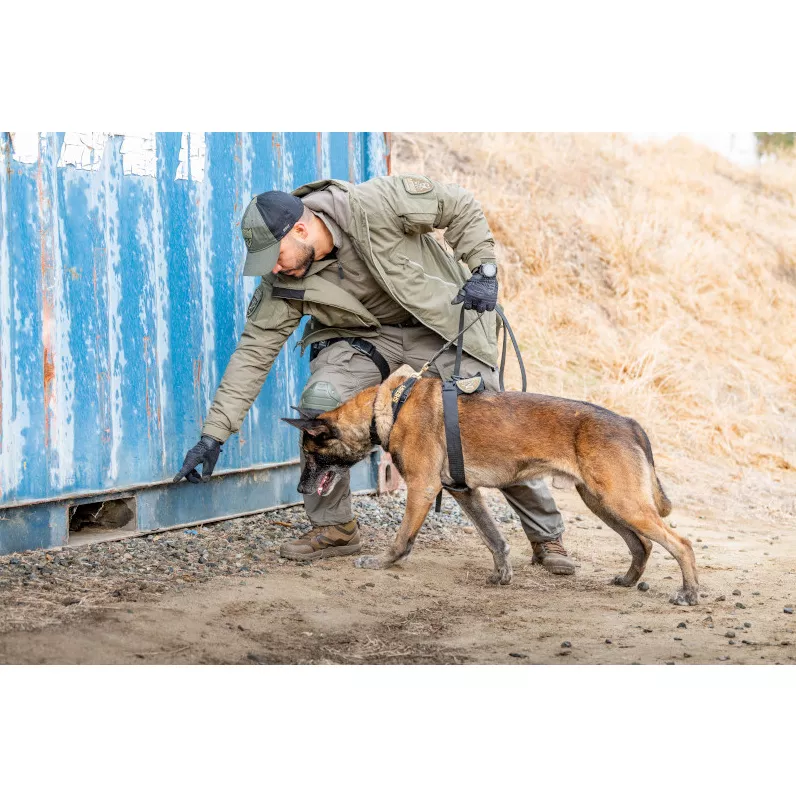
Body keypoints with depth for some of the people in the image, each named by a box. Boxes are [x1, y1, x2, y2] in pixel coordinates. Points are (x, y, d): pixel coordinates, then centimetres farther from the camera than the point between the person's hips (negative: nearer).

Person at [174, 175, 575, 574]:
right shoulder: (282, 283, -17)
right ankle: (334, 526, -4)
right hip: (362, 335, 3)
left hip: (441, 319, -2)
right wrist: (213, 434, -16)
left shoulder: (374, 206, -29)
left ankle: (546, 537, 12)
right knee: (319, 405, -24)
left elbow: (460, 207, -16)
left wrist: (483, 269, -22)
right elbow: (254, 351, -13)